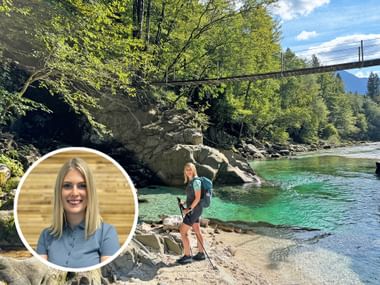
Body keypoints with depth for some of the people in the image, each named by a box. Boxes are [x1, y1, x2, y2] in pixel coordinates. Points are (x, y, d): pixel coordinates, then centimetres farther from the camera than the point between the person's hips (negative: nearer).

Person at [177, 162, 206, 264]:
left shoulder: (196, 181, -18)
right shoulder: (190, 181, 9)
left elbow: (198, 198, -21)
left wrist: (189, 209, -21)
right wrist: (188, 207, 15)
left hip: (194, 210, -9)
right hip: (194, 209, 9)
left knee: (183, 232, -5)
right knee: (197, 232, 16)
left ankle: (187, 256, 3)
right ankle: (201, 254, 26)